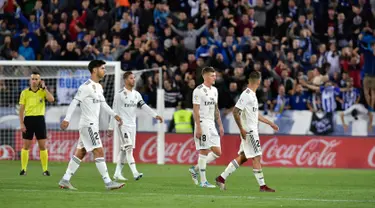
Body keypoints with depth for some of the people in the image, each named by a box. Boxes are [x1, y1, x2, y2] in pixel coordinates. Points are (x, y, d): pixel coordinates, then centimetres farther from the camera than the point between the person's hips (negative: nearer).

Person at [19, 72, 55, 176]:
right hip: (28, 119, 0)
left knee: (42, 146, 0)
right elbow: (21, 109, 3)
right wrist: (21, 123, -5)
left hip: (40, 119, 0)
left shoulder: (43, 91, 4)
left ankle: (45, 169, 5)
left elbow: (51, 99, -16)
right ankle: (23, 169, 7)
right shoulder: (25, 92, 3)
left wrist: (44, 88, -13)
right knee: (26, 146, 1)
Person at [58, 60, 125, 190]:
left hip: (93, 125, 10)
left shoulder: (98, 87, 15)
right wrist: (67, 119, -23)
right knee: (99, 152, -12)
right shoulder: (86, 87, -14)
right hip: (88, 124, -10)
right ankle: (108, 182, -13)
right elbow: (74, 102, -17)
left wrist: (114, 115, 19)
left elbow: (103, 104, 26)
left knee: (80, 153, 10)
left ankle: (65, 180, 13)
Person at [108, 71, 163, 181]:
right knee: (128, 148, -15)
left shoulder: (136, 94, 10)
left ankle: (117, 173, 16)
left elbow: (144, 106, 3)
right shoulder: (120, 95, -8)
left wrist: (155, 115, -10)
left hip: (132, 125, 6)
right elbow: (114, 112, -6)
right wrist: (111, 128, -6)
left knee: (124, 150, 9)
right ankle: (135, 173, -22)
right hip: (123, 125, -6)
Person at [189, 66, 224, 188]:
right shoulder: (198, 91, -10)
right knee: (204, 152, -6)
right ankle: (203, 181, -1)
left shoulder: (214, 90, 15)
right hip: (203, 124, -8)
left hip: (212, 125, 8)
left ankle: (195, 169, 17)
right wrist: (198, 128, -20)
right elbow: (195, 110, -14)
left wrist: (220, 125, 16)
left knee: (217, 152, 4)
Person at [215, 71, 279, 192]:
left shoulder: (252, 95, 15)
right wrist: (241, 129, -22)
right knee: (256, 157, -5)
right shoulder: (246, 95, -15)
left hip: (252, 131, 10)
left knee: (243, 157, 10)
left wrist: (270, 123, 28)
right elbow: (235, 111, -21)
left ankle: (221, 178, 13)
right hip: (248, 131, -10)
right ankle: (262, 186, -2)